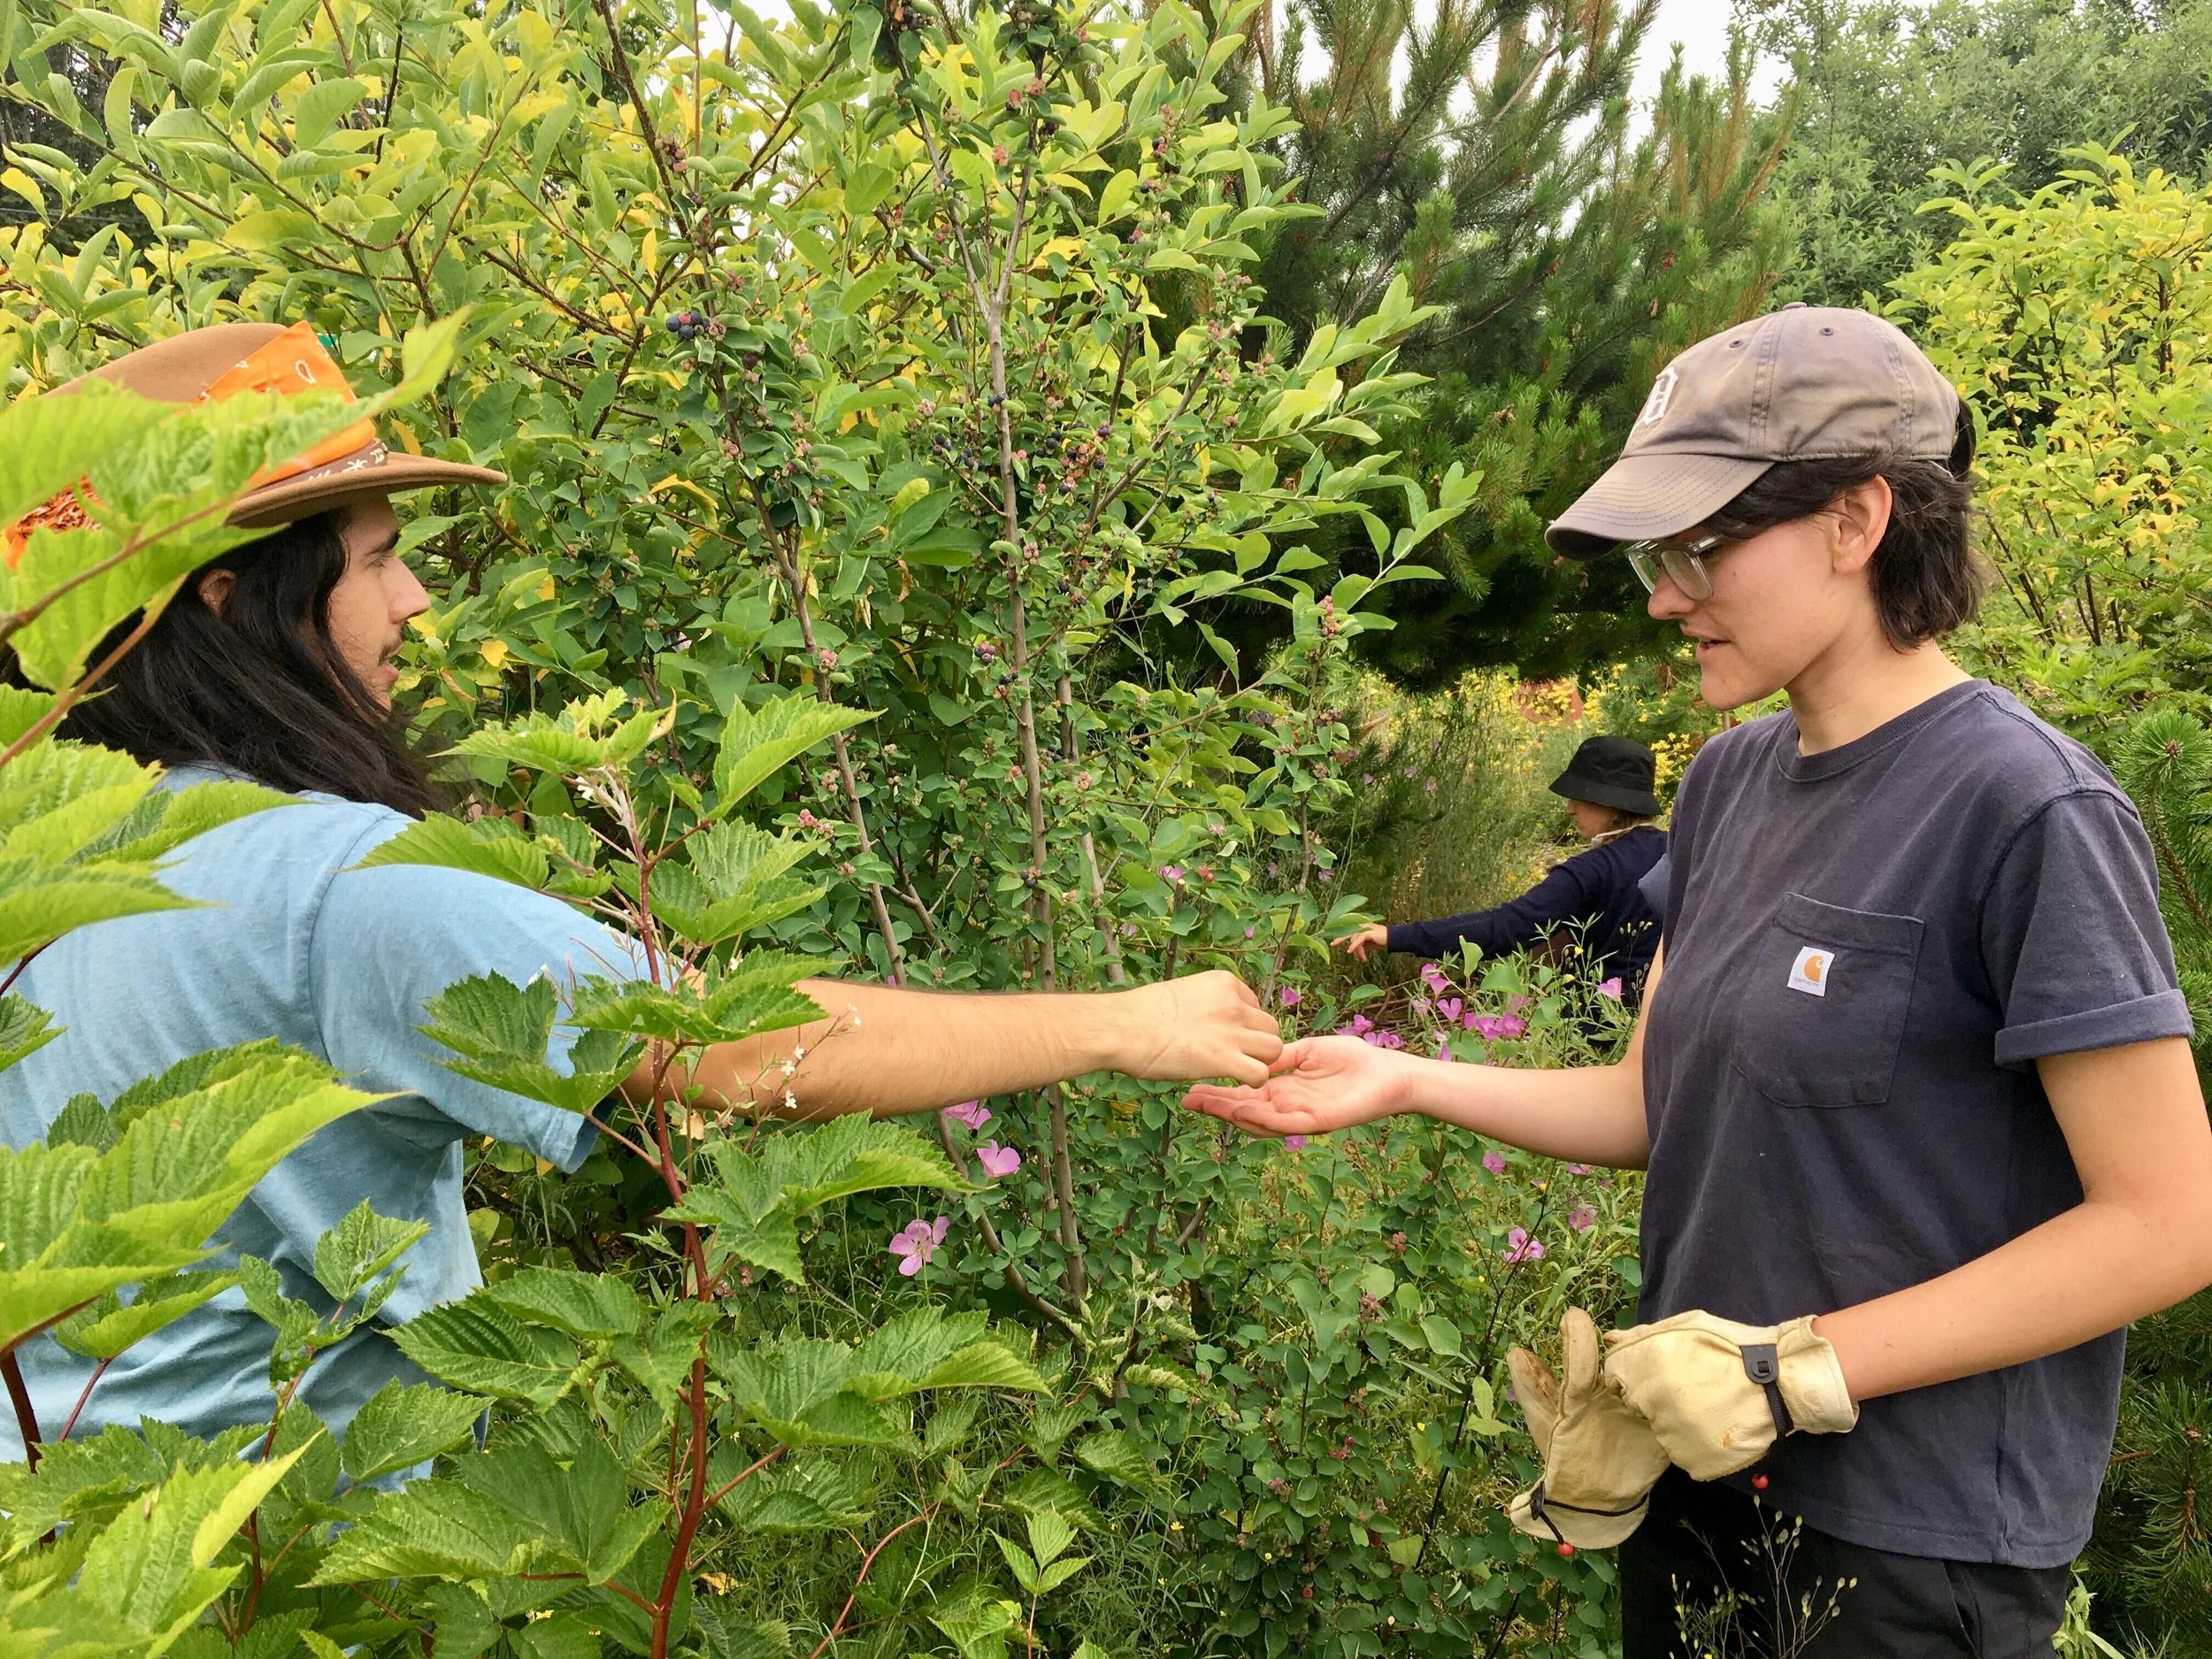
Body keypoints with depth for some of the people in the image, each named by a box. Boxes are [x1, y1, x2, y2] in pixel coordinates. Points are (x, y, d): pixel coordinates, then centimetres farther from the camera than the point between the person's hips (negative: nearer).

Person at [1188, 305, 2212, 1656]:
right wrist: (1407, 1082, -7)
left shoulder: (2027, 809, -18)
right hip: (1701, 1458, 7)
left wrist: (1796, 1368, -20)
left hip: (1917, 1540, -6)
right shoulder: (1731, 782, 3)